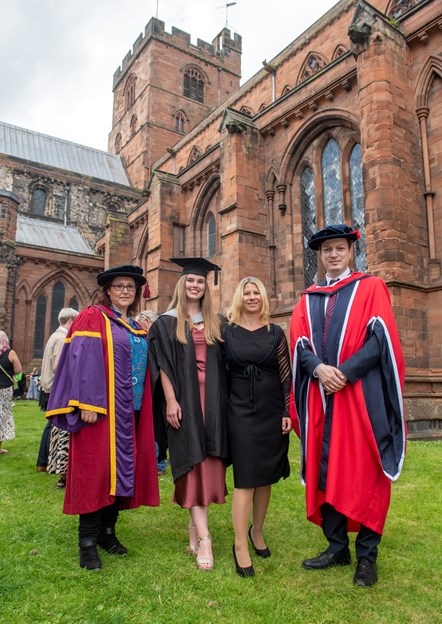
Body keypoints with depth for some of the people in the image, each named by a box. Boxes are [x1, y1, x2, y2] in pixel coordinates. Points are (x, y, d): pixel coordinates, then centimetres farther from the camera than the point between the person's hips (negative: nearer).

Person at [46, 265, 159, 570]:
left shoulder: (138, 329, 16)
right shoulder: (93, 317, -5)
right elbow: (83, 359, -14)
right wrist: (87, 404, -21)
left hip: (130, 411, 7)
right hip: (101, 409, -7)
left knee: (122, 468, 11)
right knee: (96, 470, -3)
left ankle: (107, 530, 26)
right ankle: (87, 542, 10)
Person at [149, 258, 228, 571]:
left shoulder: (216, 322, 13)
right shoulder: (167, 322, 3)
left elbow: (224, 362, 13)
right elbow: (163, 364, -4)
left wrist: (225, 399, 5)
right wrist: (171, 400, -13)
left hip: (212, 400, 4)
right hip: (184, 400, -3)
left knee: (209, 461, 7)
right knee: (193, 463, -5)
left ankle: (195, 524, 24)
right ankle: (204, 537, -2)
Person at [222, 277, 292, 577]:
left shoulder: (276, 333, 4)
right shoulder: (227, 332, 2)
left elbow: (286, 374, 3)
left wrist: (288, 412, -3)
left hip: (271, 412, 2)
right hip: (240, 412, -2)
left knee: (266, 476, 11)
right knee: (245, 478, -4)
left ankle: (257, 531, 32)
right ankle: (241, 545, 7)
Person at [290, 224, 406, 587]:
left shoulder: (371, 288, 6)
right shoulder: (308, 300, 16)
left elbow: (381, 337, -7)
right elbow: (299, 345, 6)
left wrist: (345, 373, -17)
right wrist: (318, 368, -14)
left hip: (362, 395, -3)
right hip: (322, 399, 4)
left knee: (365, 473, 2)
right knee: (326, 472, 8)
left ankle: (367, 555, 17)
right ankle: (337, 547, 23)